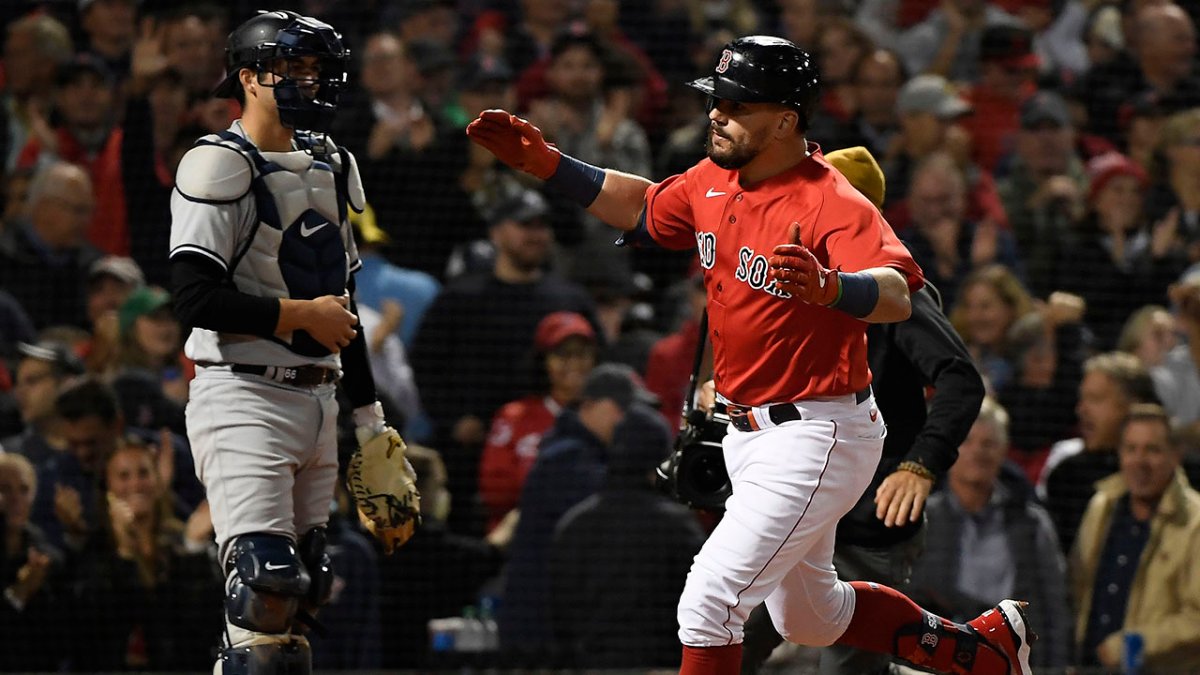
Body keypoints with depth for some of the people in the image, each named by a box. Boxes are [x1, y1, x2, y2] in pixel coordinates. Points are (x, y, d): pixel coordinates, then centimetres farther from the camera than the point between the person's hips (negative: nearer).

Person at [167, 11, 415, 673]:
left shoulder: (330, 166, 17)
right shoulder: (221, 165, -10)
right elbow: (197, 297, -19)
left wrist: (370, 419, 22)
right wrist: (301, 315, -12)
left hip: (316, 399, 8)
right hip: (244, 399, -8)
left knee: (303, 586, 6)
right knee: (266, 583, -18)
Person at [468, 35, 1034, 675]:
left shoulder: (832, 203, -24)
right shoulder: (713, 182, 2)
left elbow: (896, 296, -40)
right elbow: (642, 206, 21)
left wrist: (830, 287, -62)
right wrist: (544, 163, 10)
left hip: (816, 440, -10)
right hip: (750, 431, 10)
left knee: (707, 602, -16)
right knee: (808, 616, 25)